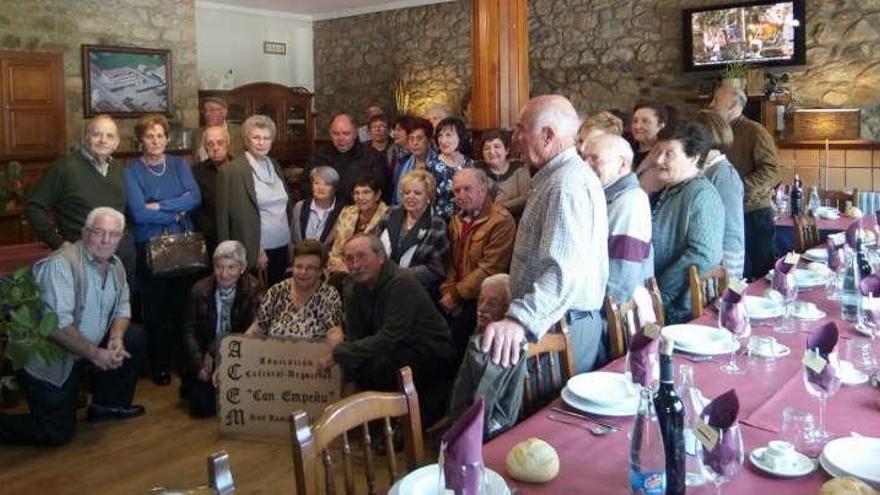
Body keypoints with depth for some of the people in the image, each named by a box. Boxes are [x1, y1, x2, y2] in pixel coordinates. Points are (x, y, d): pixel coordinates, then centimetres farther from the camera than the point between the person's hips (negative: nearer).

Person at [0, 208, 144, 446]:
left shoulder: (116, 266, 1)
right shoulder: (62, 264, -24)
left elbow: (122, 308, 8)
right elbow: (56, 326, -29)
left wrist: (116, 339, -13)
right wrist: (95, 353, -23)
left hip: (87, 351, 8)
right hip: (48, 361, -8)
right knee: (57, 433, -8)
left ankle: (109, 404, 14)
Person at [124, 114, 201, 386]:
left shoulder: (178, 164, 7)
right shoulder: (132, 170, -3)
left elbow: (195, 197, -8)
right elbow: (138, 213, -15)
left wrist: (159, 206, -16)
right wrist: (176, 213, -10)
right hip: (149, 246, -2)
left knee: (182, 304, 7)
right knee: (155, 308, 5)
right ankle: (159, 366, 18)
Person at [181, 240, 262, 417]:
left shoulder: (254, 290, -12)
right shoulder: (200, 290, -4)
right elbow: (189, 331, 0)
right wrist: (200, 366, -12)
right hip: (206, 357, 2)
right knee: (203, 405, -10)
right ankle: (191, 387, 23)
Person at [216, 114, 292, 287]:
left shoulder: (273, 165, 12)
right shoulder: (231, 170, -8)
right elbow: (240, 216, -11)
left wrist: (291, 241, 10)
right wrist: (256, 251, -14)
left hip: (283, 248, 6)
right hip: (256, 251, -6)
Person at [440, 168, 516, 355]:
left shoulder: (501, 220, -10)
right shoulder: (457, 220, 16)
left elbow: (490, 269, -15)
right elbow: (453, 261, 15)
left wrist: (456, 295, -12)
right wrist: (447, 290, -2)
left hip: (479, 299, -6)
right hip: (456, 296, 6)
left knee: (460, 321, -26)